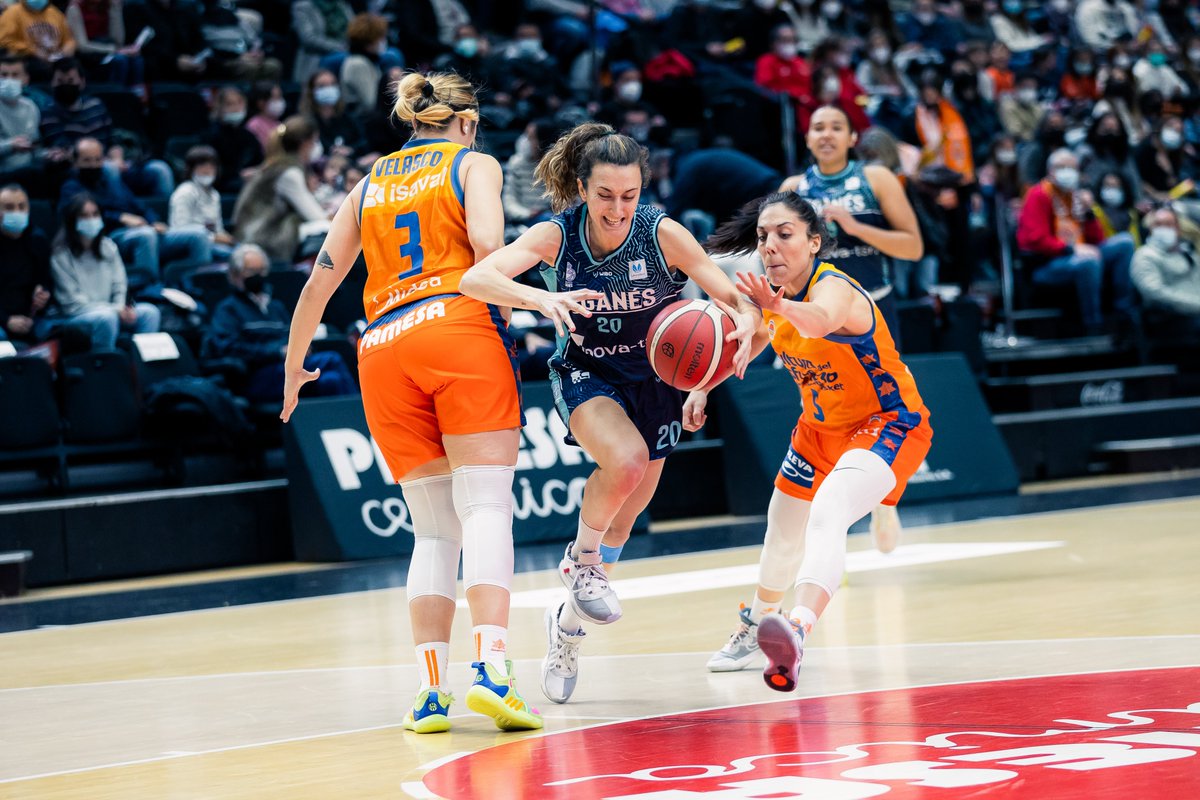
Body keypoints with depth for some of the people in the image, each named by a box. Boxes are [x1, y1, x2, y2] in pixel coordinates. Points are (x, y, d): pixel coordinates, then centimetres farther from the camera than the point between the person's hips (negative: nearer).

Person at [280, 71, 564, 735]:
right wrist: (533, 298, -1)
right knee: (486, 507, -11)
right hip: (460, 330, -4)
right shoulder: (472, 163, 13)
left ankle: (431, 688, -4)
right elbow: (486, 243, -7)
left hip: (383, 350, 4)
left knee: (434, 529, 7)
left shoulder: (370, 184, 25)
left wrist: (295, 367, 34)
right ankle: (490, 667, -29)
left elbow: (320, 281, 24)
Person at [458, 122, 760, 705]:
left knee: (620, 519, 10)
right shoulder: (557, 235, -22)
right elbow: (475, 278, -34)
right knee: (624, 460, -34)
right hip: (584, 372, -2)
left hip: (654, 377, 2)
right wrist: (538, 298, -52)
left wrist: (744, 324, -41)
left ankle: (568, 624, 36)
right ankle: (582, 559, -5)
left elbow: (733, 298, -18)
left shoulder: (663, 234, -21)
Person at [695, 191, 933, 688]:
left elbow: (819, 319, -58)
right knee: (784, 530, 24)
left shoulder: (835, 288, -31)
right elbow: (752, 340, 15)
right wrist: (703, 388, 3)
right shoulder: (775, 293, -9)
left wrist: (781, 308, -79)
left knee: (826, 516, -35)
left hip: (888, 425, -9)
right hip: (822, 426, 9)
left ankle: (796, 630, -53)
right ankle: (756, 627, 51)